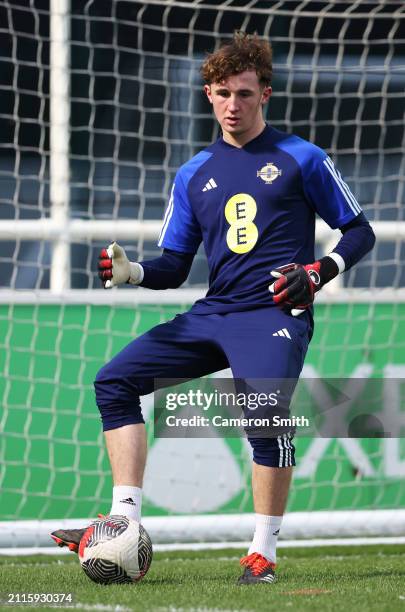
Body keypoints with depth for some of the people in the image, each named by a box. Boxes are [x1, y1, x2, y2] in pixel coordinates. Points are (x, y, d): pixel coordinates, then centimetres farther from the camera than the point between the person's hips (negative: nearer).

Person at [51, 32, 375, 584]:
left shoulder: (300, 159, 4)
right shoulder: (194, 175, 16)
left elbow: (360, 232, 8)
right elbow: (173, 268, 17)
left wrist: (320, 272, -10)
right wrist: (128, 271, -3)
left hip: (276, 315, -6)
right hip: (213, 313, 6)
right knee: (115, 381, -6)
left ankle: (263, 554, -17)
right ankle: (125, 526, -10)